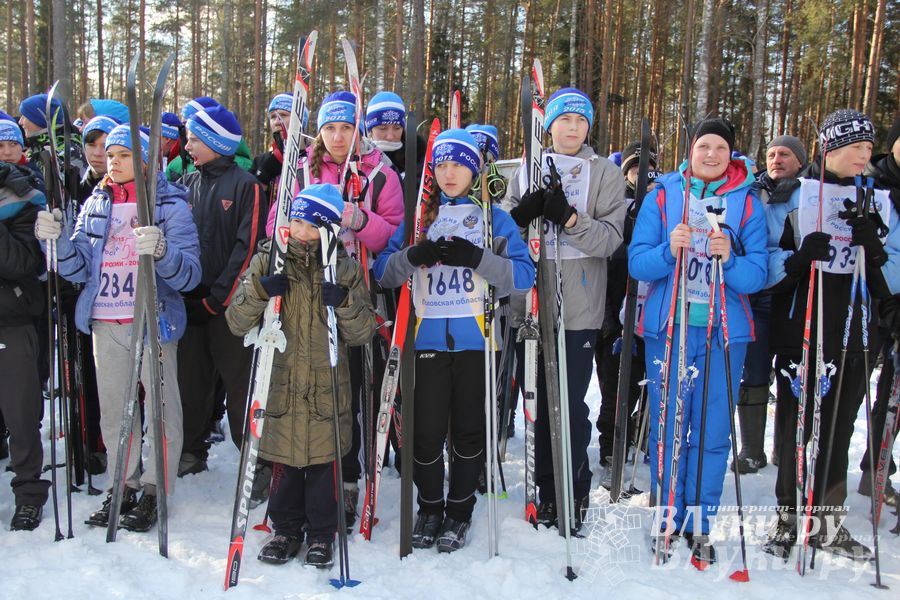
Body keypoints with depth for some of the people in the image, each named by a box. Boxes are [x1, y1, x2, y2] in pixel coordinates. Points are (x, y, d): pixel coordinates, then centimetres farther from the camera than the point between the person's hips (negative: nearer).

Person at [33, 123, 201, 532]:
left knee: (160, 407, 2)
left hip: (153, 320, -5)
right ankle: (125, 484, 27)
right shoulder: (95, 204, 10)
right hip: (105, 324, 5)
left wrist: (161, 251, -34)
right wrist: (57, 240, -12)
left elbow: (189, 274, -15)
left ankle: (154, 489, 16)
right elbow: (78, 270, 6)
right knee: (113, 409, 12)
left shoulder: (170, 203, -5)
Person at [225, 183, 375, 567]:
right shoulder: (267, 260, 2)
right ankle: (286, 529, 29)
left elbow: (362, 334, -1)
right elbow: (237, 323, -1)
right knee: (284, 460, 9)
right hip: (280, 382, 1)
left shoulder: (344, 267, 2)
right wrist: (258, 291, -19)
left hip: (327, 387, 0)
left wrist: (345, 303, -19)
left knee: (323, 461, 8)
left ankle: (321, 535, 25)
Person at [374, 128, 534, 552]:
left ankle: (459, 511, 24)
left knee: (469, 428, 6)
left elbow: (524, 275, -3)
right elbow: (384, 271, 6)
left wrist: (477, 256, -18)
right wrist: (414, 255, -14)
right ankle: (429, 507, 23)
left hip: (475, 338, -1)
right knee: (427, 429, 0)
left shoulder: (493, 216, 7)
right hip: (428, 337, 1)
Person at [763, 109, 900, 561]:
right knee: (798, 426, 1)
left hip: (854, 336, 4)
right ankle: (788, 516, 16)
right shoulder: (792, 196, -1)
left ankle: (827, 521, 23)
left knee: (838, 429, 10)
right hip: (799, 333, -4)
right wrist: (798, 258, -21)